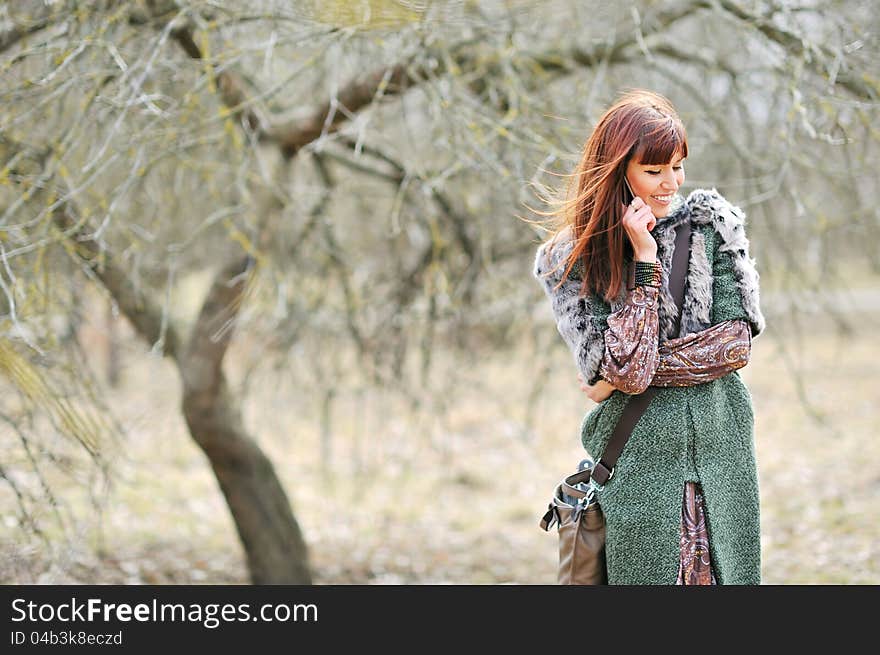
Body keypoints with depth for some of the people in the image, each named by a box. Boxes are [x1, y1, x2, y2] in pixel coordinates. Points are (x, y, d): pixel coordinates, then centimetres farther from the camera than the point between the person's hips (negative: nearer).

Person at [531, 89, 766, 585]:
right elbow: (621, 367, -15)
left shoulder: (711, 222, 1)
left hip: (721, 446, 2)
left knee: (729, 574, 6)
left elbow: (736, 343, -4)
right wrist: (645, 260, -15)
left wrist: (632, 371, -10)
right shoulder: (568, 260, -4)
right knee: (644, 577, 1)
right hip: (637, 457, -2)